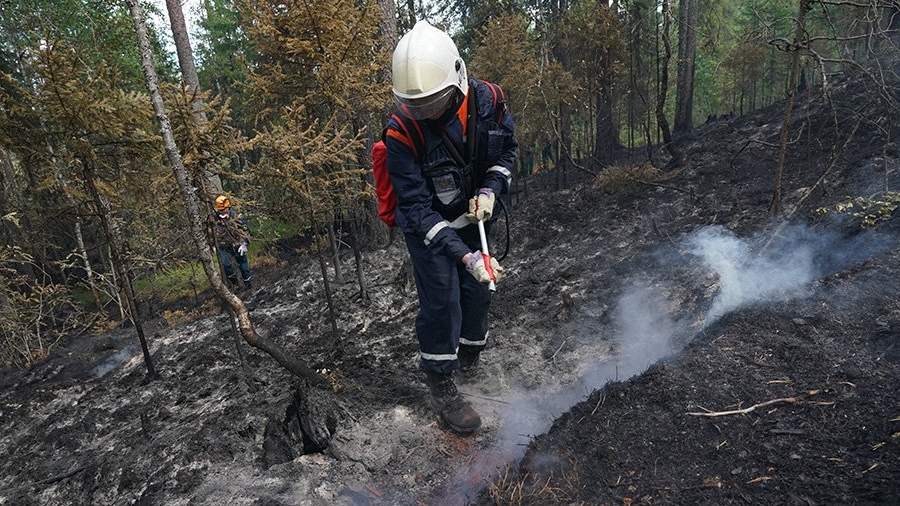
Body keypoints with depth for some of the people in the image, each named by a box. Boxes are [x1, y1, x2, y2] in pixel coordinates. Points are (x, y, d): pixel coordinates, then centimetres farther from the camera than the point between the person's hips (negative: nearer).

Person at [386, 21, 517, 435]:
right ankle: (441, 387, 11)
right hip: (426, 225, -4)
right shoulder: (402, 132, -30)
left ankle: (469, 354, 41)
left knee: (477, 289, 13)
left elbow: (507, 151, 0)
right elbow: (416, 207, -28)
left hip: (470, 216, 5)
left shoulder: (488, 99, -18)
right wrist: (464, 255, -35)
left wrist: (489, 190, -19)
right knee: (441, 299, -8)